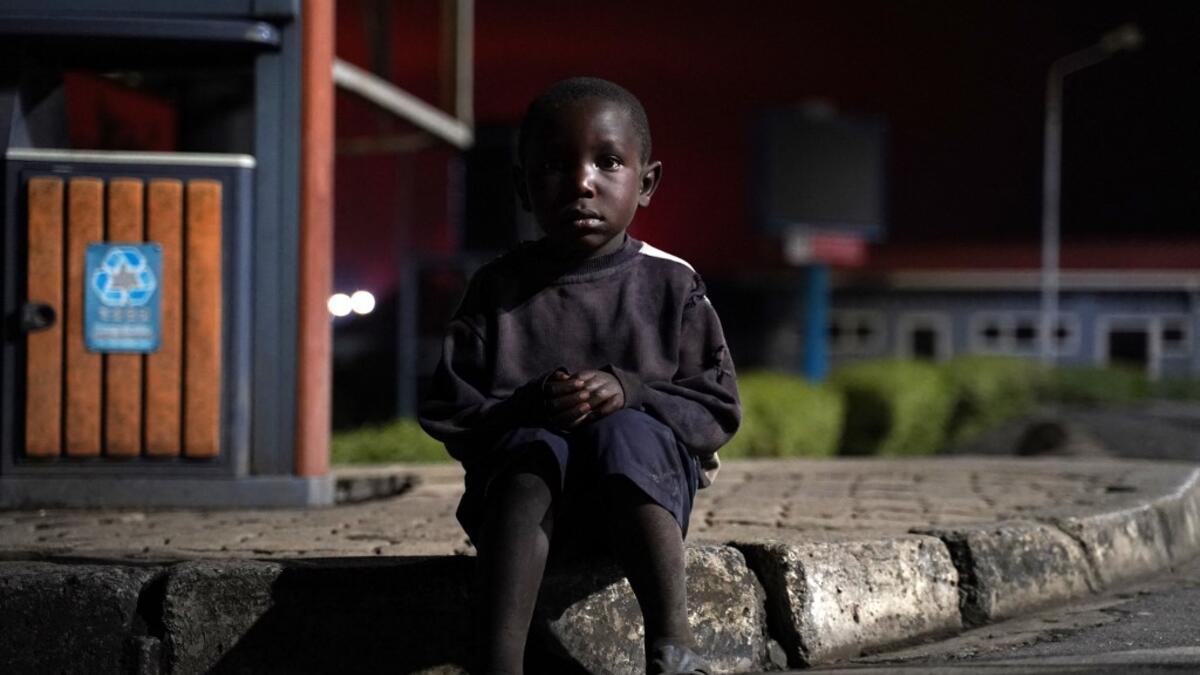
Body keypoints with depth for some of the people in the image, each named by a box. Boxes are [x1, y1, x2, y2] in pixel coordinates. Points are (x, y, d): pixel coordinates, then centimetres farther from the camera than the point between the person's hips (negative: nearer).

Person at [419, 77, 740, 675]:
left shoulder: (671, 285, 6)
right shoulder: (499, 289, 6)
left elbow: (717, 410, 2)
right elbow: (449, 416, 1)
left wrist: (631, 394, -16)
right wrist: (532, 406, -18)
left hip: (641, 483, 0)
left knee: (623, 436, -32)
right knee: (533, 449, -32)